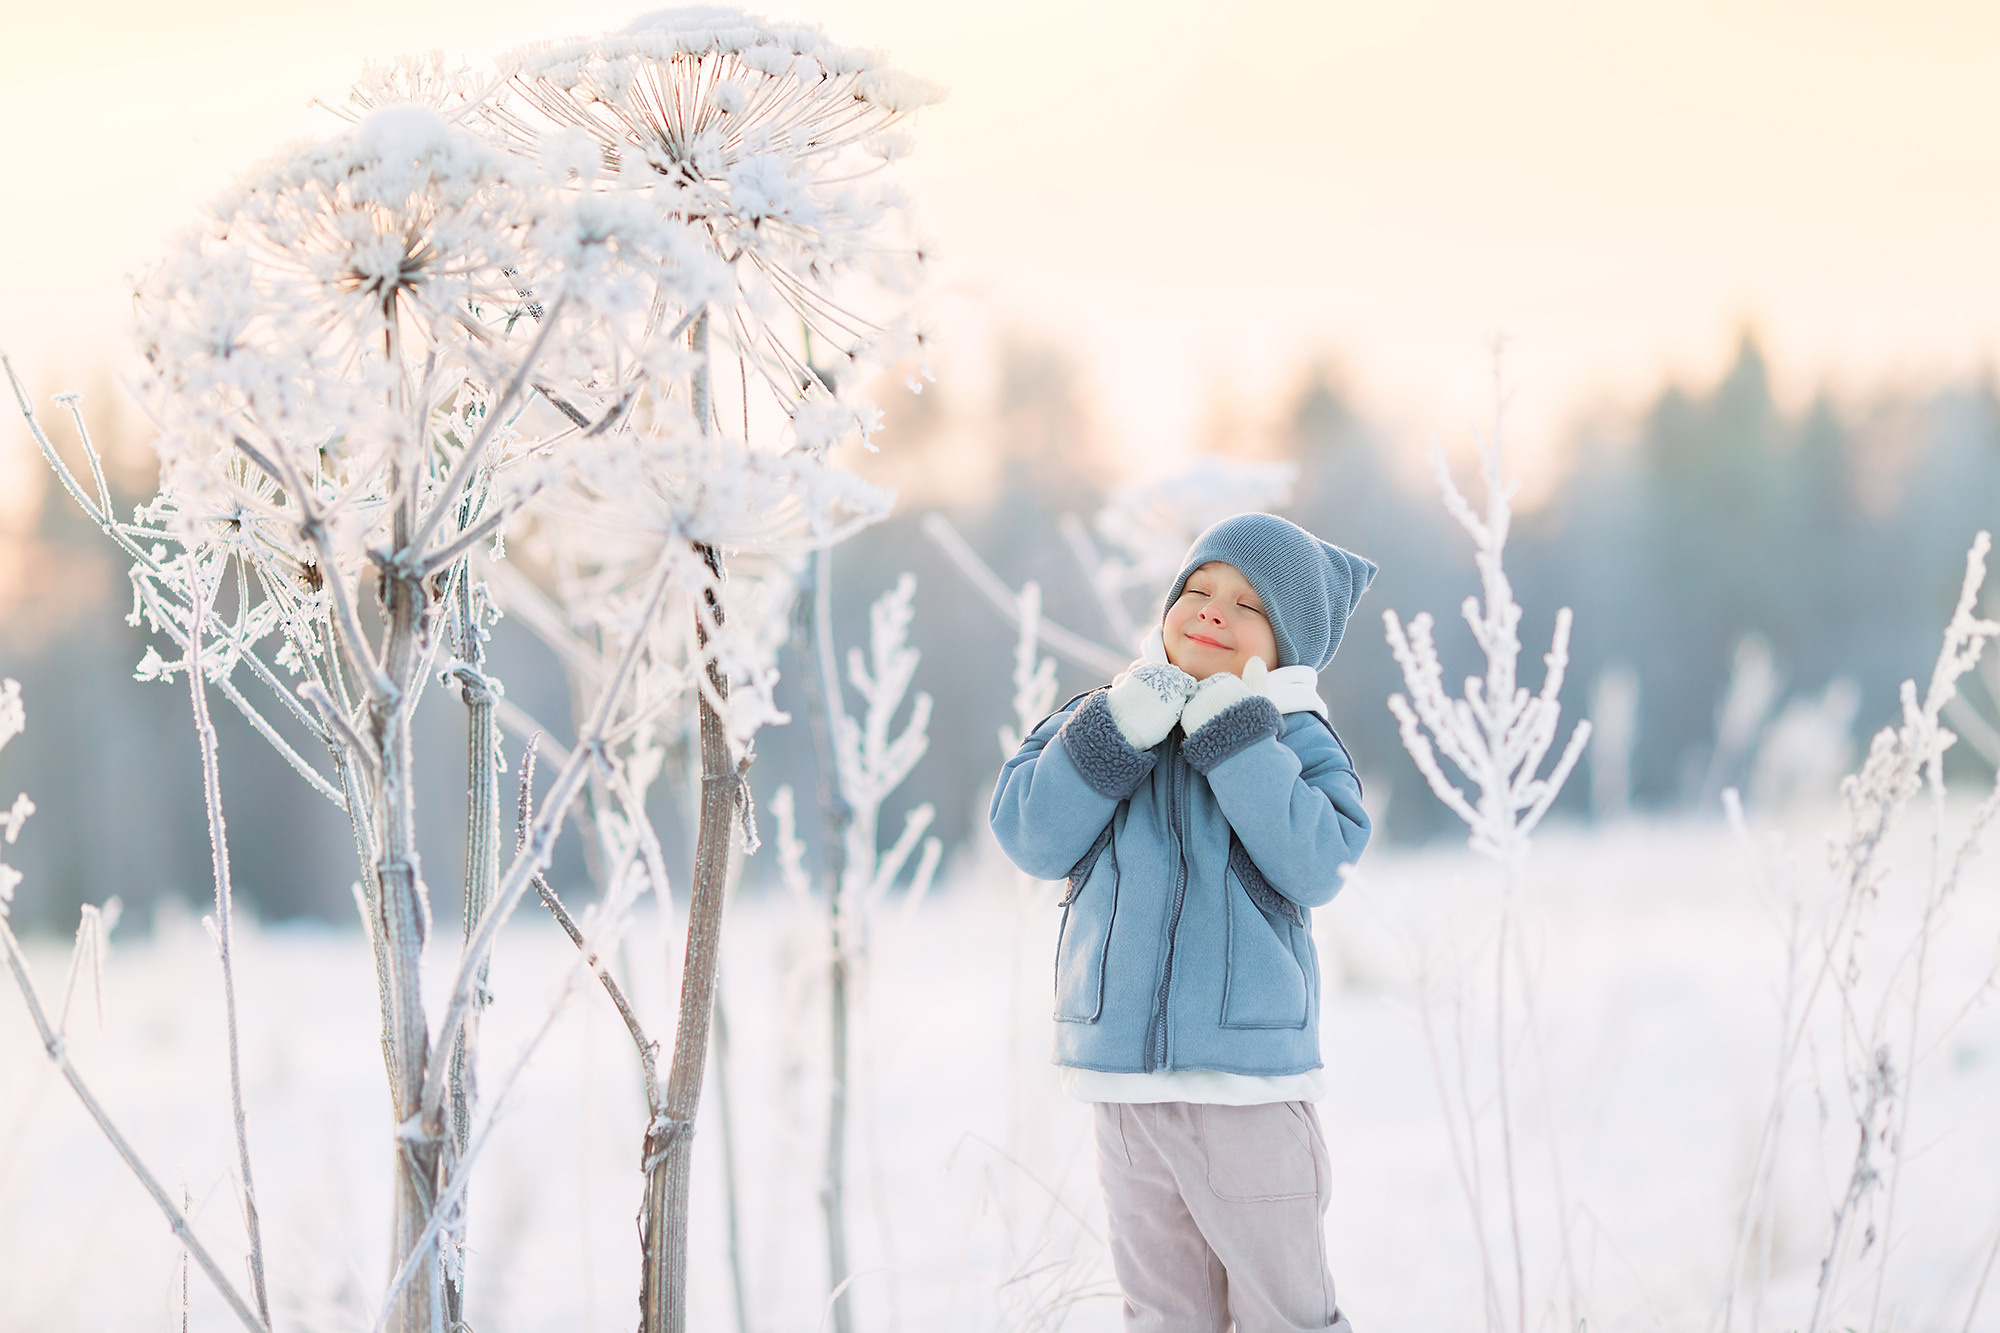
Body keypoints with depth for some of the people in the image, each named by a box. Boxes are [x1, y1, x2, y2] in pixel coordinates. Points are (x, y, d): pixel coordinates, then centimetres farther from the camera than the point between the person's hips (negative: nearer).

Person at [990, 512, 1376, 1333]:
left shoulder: (1294, 741, -3)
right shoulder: (1102, 721, 7)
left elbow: (1314, 865, -18)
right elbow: (1030, 838, -5)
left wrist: (1235, 739, -20)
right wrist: (1115, 735, -17)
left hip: (1247, 1080, -4)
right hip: (1123, 1076, 4)